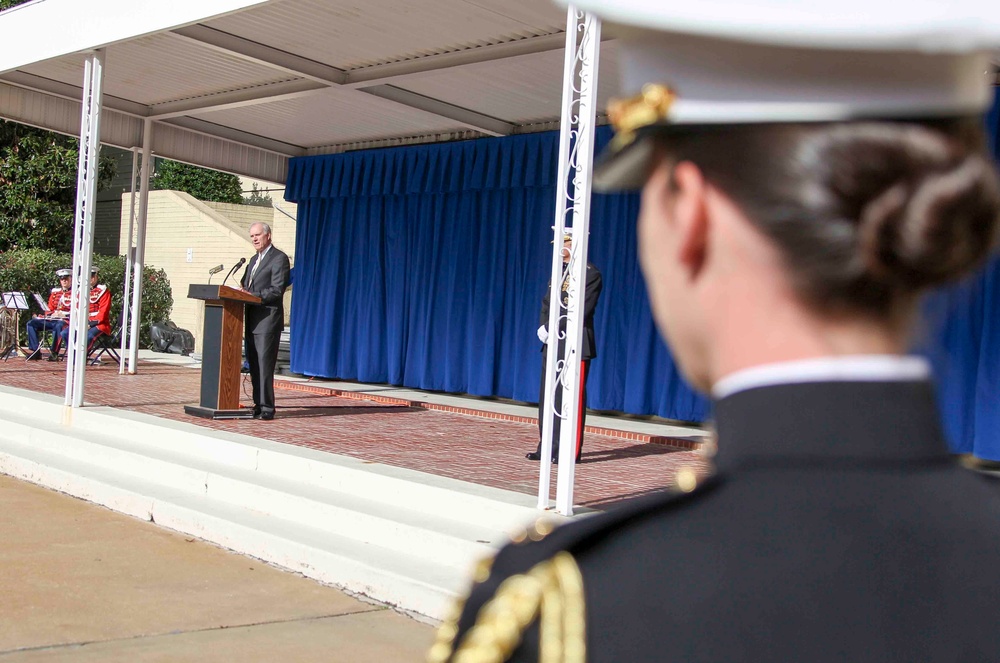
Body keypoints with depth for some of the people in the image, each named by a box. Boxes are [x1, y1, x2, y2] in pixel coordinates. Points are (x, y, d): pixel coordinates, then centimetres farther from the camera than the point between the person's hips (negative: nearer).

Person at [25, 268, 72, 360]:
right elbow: (49, 308, 22)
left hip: (66, 320, -7)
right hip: (52, 319, 7)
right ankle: (36, 351, -11)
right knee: (31, 323, -8)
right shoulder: (55, 291, 20)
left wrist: (63, 314, -20)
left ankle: (53, 352, -27)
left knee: (58, 326, -40)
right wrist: (43, 316, 2)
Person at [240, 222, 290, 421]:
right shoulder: (254, 260, 23)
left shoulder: (279, 258, -6)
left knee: (264, 365, -10)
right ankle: (258, 404, 13)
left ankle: (266, 408, -8)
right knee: (254, 365, 9)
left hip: (268, 320, -9)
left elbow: (277, 290, -14)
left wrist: (252, 296, -20)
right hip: (252, 320, 9)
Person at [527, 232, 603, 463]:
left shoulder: (590, 273, -7)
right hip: (552, 344, 8)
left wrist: (556, 330, -16)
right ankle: (548, 447, 17)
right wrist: (544, 327, -2)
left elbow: (584, 309, -15)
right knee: (548, 396, 9)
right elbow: (546, 303, 17)